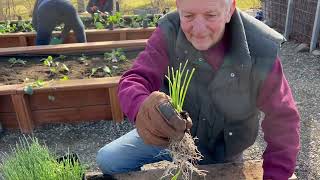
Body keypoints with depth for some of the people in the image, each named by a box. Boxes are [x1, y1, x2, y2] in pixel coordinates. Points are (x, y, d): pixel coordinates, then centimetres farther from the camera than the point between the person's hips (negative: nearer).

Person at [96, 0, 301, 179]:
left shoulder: (260, 53, -26)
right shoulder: (169, 33, -23)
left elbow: (284, 120, -17)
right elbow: (134, 80, -28)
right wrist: (142, 107, -52)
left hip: (222, 150, 0)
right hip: (172, 133, 1)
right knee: (108, 160, -3)